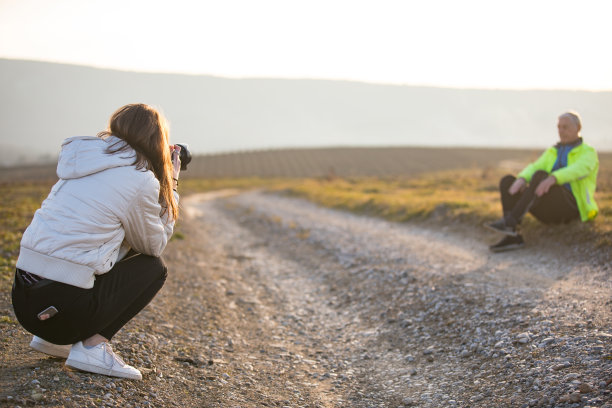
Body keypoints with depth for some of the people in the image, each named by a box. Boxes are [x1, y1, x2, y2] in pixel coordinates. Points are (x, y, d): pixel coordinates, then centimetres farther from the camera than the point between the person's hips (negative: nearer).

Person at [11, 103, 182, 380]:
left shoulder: (84, 162, 14)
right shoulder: (141, 181, -7)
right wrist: (170, 184, 14)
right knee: (153, 266, 14)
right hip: (64, 309, -8)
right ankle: (93, 346, -2)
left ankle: (52, 339, 19)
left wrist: (165, 184, 24)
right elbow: (154, 245, 7)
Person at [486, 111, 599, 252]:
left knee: (540, 175, -32)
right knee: (507, 181, -14)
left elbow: (578, 170, -20)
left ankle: (510, 222, -40)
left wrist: (551, 179, -41)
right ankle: (512, 236, -28)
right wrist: (521, 179, -21)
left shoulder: (588, 153, 5)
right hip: (548, 211, 6)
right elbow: (533, 168, 5)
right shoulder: (552, 152, 24)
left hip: (570, 207, -6)